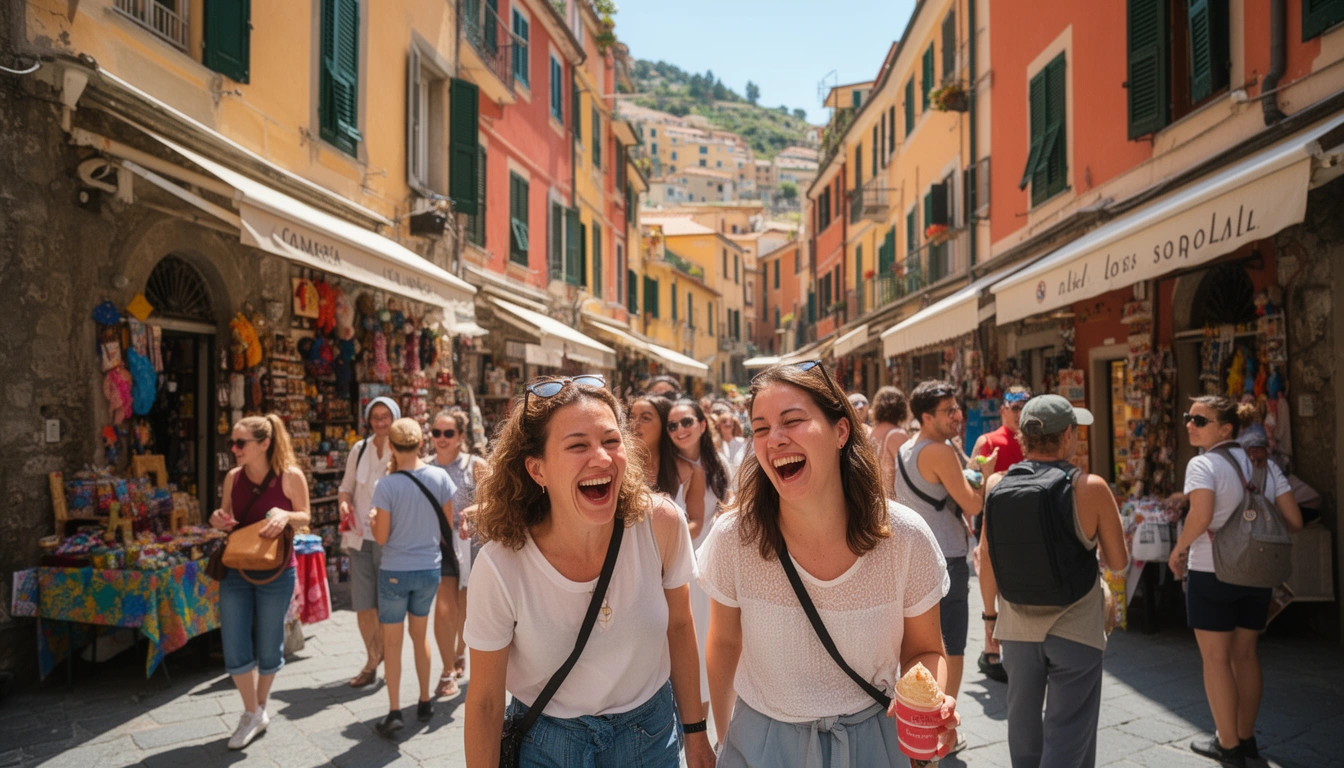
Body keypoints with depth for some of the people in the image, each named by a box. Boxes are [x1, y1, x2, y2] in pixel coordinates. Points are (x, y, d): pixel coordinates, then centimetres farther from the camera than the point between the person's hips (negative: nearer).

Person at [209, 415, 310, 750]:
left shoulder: (290, 476, -12)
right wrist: (218, 520, -11)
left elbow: (305, 517, -2)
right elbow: (226, 518, 13)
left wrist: (285, 515, -23)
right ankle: (252, 714, 22)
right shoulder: (233, 477, 0)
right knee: (234, 650, 2)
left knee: (268, 648, 9)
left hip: (275, 572, -3)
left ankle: (260, 708, 34)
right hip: (235, 571, 3)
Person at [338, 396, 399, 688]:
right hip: (360, 536, 4)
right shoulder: (359, 449, 6)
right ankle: (373, 661, 27)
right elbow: (346, 487, 14)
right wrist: (344, 504, -7)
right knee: (363, 606, 8)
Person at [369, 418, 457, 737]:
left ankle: (394, 713, 9)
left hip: (395, 571, -3)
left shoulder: (387, 486, -18)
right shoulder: (440, 477, -9)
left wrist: (372, 519, 8)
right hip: (430, 568, 4)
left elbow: (381, 538, -12)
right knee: (420, 634, 21)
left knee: (392, 641, 9)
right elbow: (448, 525, 0)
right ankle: (425, 702, 29)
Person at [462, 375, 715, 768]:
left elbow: (679, 626, -4)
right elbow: (485, 701, -14)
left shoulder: (662, 524, -21)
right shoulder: (501, 566, -26)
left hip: (651, 732, 2)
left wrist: (695, 733, 4)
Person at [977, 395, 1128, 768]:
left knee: (1023, 723, 21)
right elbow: (1118, 562, -7)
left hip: (1017, 623, 4)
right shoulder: (1090, 488, -15)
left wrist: (990, 612, 14)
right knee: (1067, 735, 5)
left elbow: (987, 556, 1)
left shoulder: (995, 485, -6)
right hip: (1074, 626, -4)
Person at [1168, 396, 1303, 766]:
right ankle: (1246, 738, 29)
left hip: (1212, 573, -6)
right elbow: (1293, 521, 3)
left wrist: (1177, 551, -12)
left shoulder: (1203, 464, -14)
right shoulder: (1265, 464, 5)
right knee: (1245, 655, 18)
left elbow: (1200, 517, -27)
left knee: (1216, 658, 6)